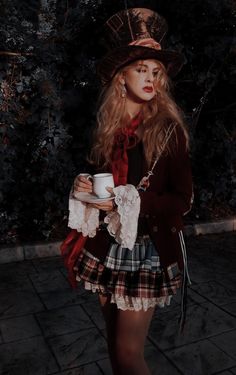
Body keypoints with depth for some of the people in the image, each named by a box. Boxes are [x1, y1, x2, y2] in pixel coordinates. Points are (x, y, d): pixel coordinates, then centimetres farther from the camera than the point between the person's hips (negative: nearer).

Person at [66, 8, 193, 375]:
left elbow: (182, 199, -9)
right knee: (115, 340, 18)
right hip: (108, 244, 5)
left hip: (150, 245, -4)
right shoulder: (107, 126, 4)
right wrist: (86, 185, -7)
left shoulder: (169, 128, -8)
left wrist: (129, 203, -20)